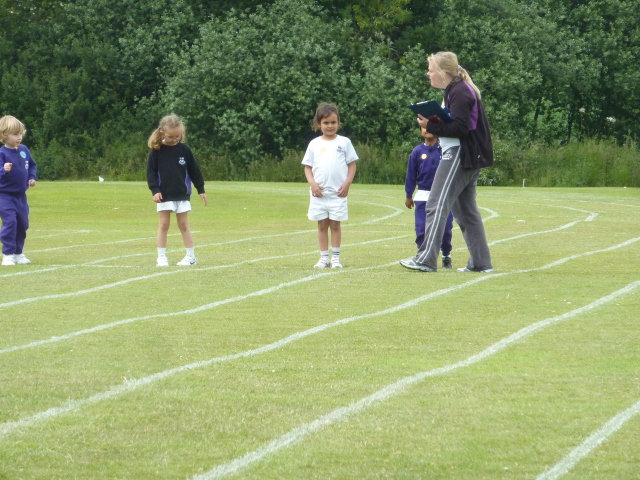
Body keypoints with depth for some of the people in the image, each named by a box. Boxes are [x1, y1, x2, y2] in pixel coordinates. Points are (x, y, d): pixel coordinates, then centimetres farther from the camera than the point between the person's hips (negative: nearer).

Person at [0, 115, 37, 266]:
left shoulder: (24, 150, 2)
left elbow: (32, 166, 17)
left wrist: (32, 178, 2)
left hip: (21, 195, 7)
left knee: (22, 224, 12)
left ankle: (18, 253, 26)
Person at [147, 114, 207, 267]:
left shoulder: (184, 150, -1)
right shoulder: (156, 151, -5)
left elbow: (194, 171, 6)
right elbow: (151, 172, -4)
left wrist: (201, 190, 8)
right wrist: (155, 190, -15)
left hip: (182, 195, 1)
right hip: (164, 195, -1)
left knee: (183, 225, 5)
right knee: (163, 224, 0)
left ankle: (191, 256, 9)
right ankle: (161, 257, 4)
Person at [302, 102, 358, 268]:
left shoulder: (344, 142, 3)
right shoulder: (314, 144, 5)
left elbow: (352, 164, 4)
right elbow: (307, 166, 7)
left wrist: (347, 183, -7)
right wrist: (312, 183, -8)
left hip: (338, 192, -1)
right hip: (319, 192, 1)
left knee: (335, 224, 2)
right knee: (322, 224, 6)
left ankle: (336, 257, 8)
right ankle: (324, 258, 10)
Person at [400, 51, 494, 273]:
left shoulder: (460, 93, -14)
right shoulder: (456, 90, 19)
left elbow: (460, 128, -22)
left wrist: (431, 126, -18)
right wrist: (432, 124, 5)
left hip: (459, 155, -11)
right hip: (467, 159, 11)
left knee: (437, 205, -12)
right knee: (466, 211, 13)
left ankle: (426, 259, -14)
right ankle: (480, 262, 13)